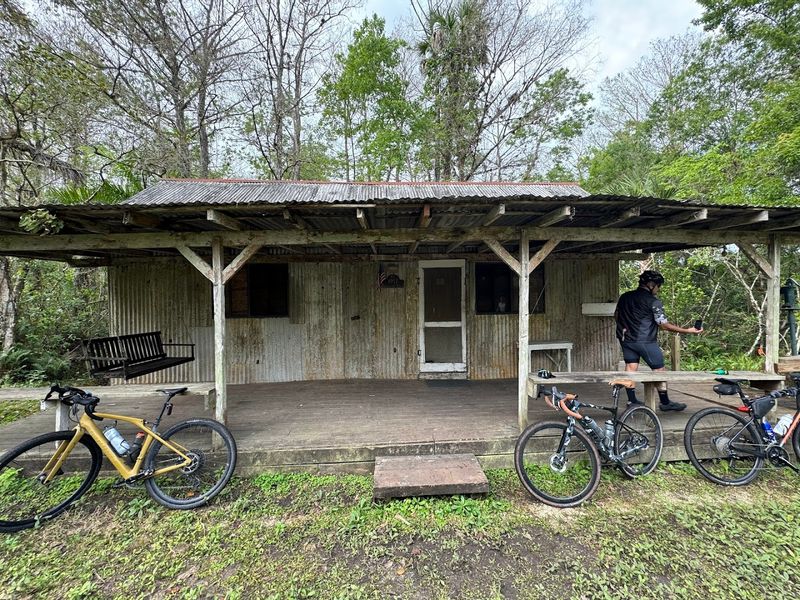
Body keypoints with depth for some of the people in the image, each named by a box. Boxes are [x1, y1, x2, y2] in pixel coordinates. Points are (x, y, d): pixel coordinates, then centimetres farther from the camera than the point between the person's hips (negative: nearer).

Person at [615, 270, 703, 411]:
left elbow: (616, 316, 16)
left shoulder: (624, 297, 7)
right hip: (646, 341, -6)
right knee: (659, 370, 9)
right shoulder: (653, 301, -12)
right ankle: (665, 402, 20)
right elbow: (664, 325, -12)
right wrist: (687, 330, -4)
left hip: (626, 339, 6)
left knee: (631, 368, 10)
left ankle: (632, 401, 14)